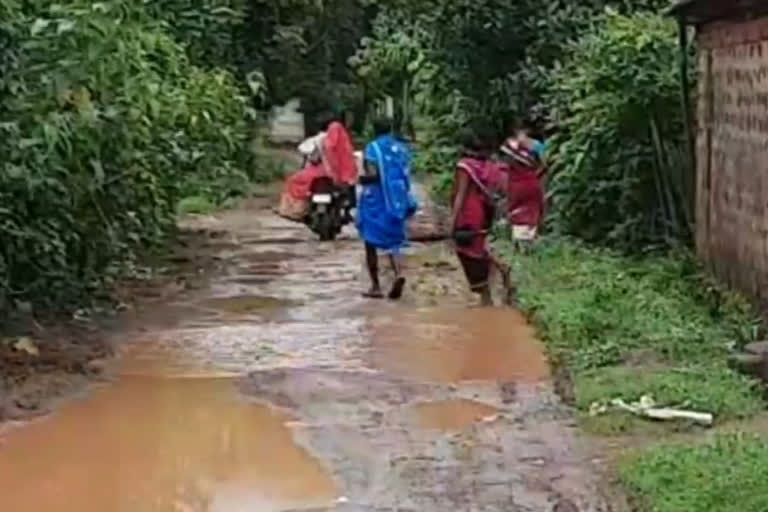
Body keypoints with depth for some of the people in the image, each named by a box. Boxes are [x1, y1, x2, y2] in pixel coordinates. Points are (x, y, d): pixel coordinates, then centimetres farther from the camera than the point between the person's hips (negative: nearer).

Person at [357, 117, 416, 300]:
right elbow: (406, 175, 6)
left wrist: (361, 179, 0)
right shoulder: (401, 148, 7)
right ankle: (398, 273, -15)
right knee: (392, 242, 12)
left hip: (376, 200, -5)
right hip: (396, 201, 5)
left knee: (371, 244, 8)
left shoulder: (373, 148, -10)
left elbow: (372, 175, -20)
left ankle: (376, 287, 7)